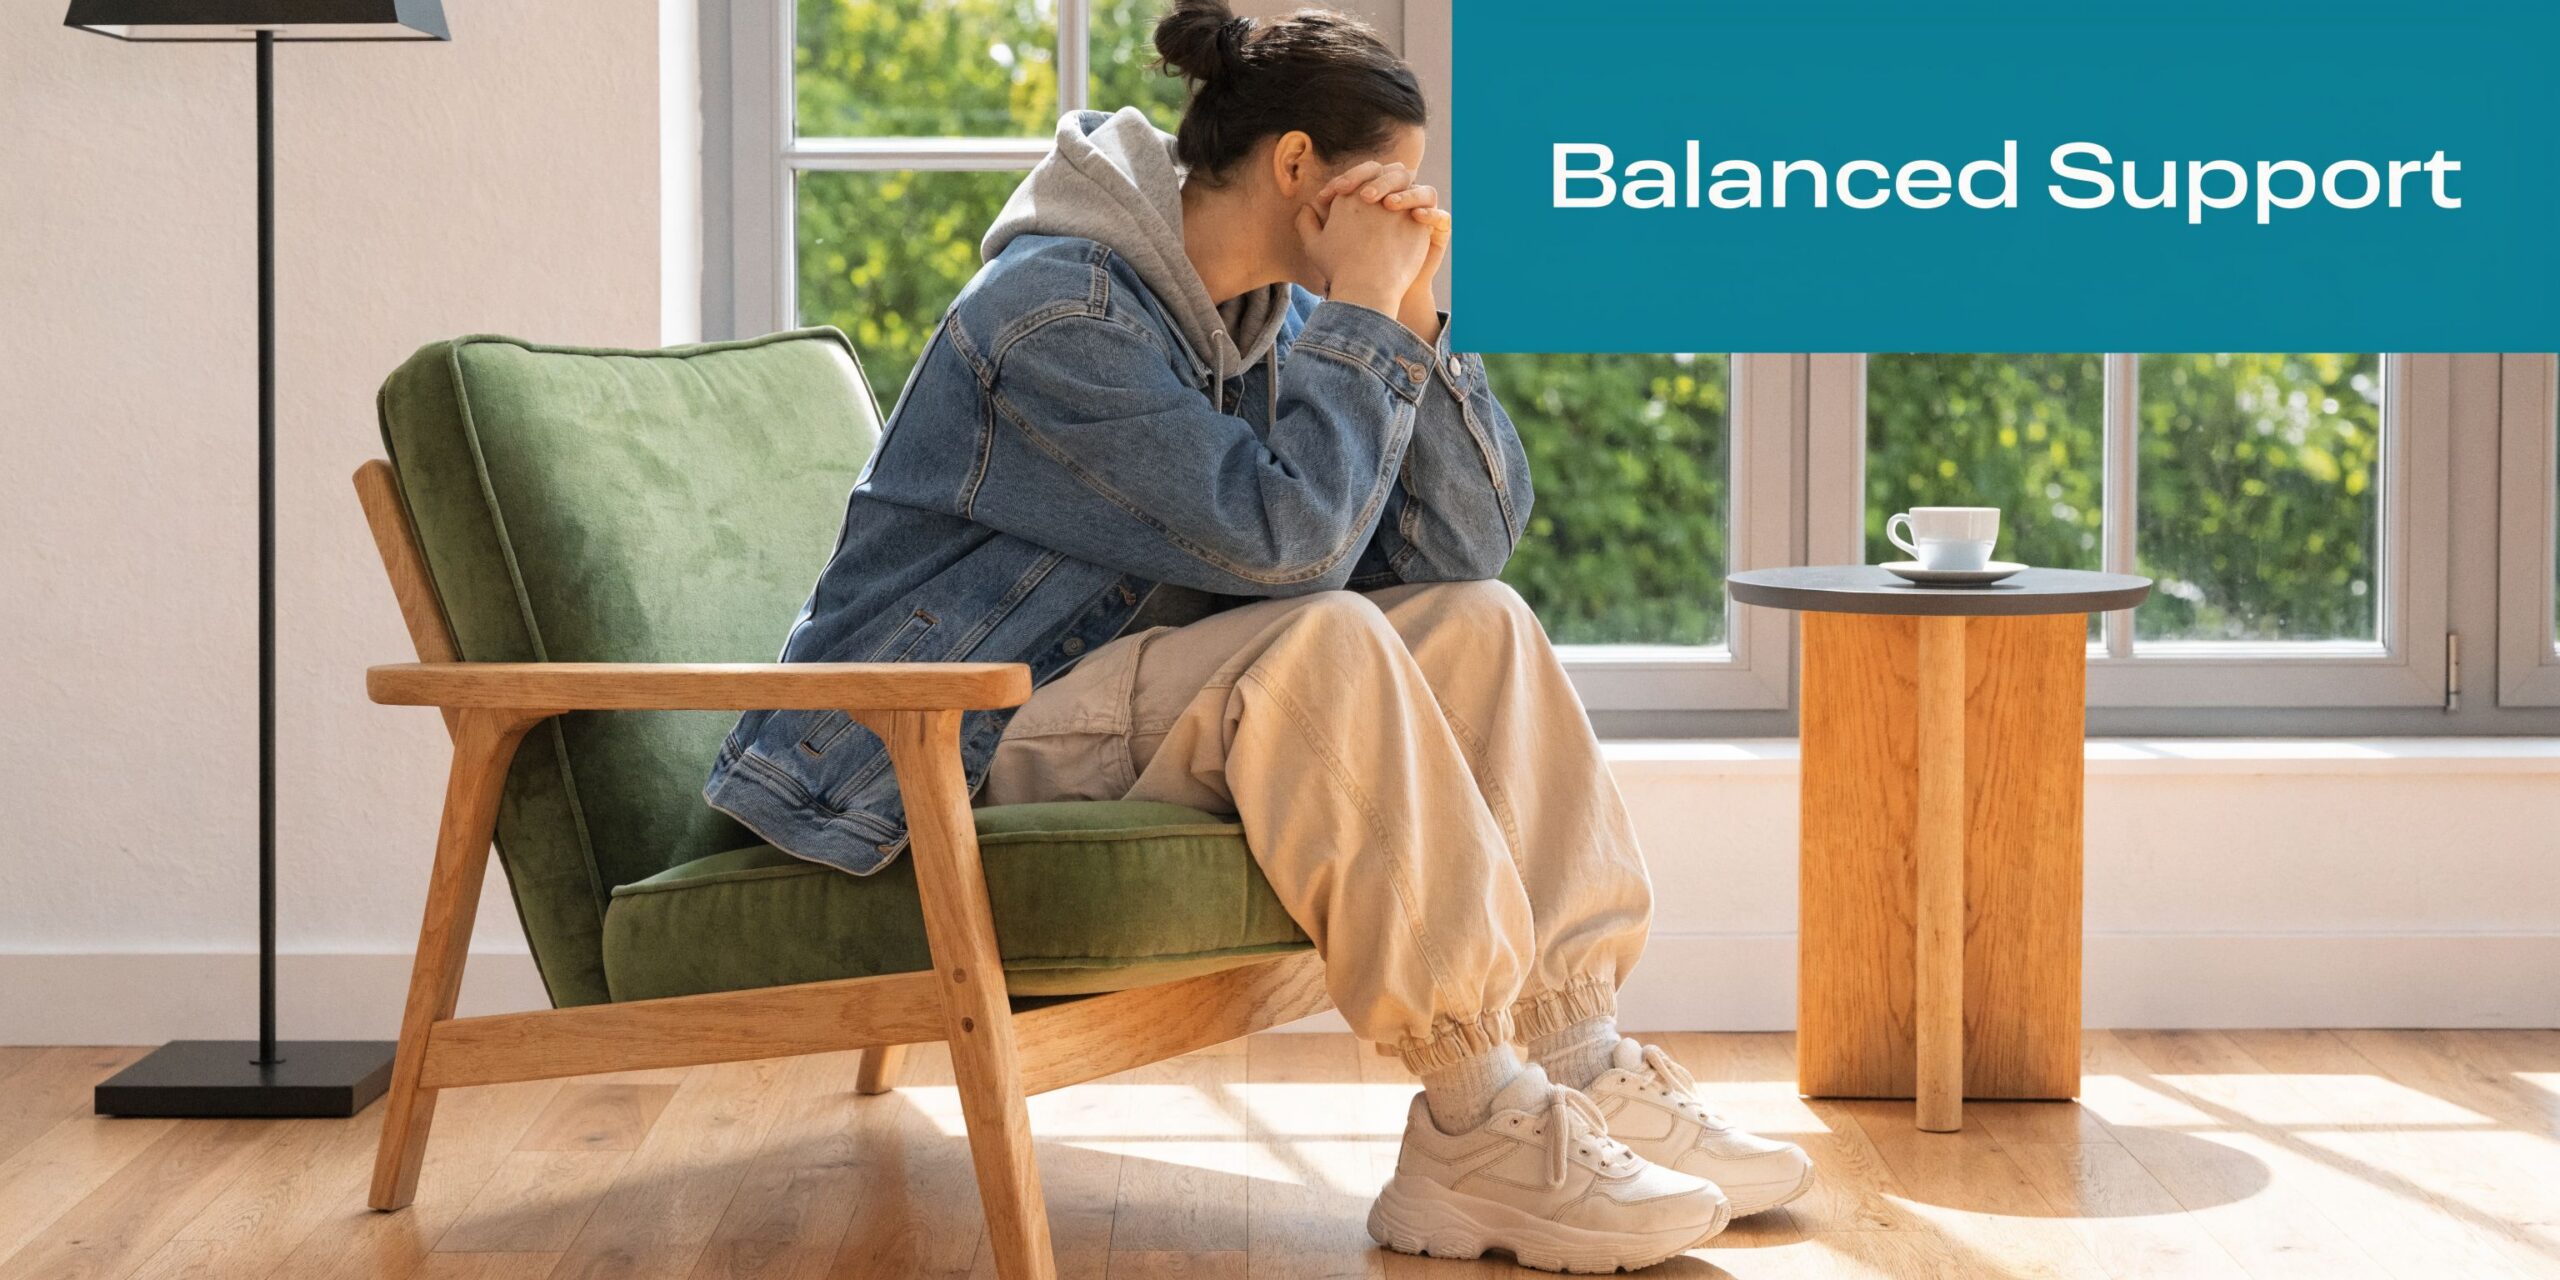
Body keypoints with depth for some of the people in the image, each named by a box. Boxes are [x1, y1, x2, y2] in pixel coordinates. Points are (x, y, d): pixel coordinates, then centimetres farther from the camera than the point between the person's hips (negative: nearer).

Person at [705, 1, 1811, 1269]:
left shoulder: (1264, 317, 8)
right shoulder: (1061, 305, -20)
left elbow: (1469, 541, 4)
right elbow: (1281, 538, -29)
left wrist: (1414, 321, -7)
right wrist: (1361, 311, -19)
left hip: (1117, 710, 9)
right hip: (949, 748, -9)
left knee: (1477, 624, -6)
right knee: (1317, 644, -32)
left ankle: (1585, 1065, -13)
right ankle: (1479, 1125, -29)